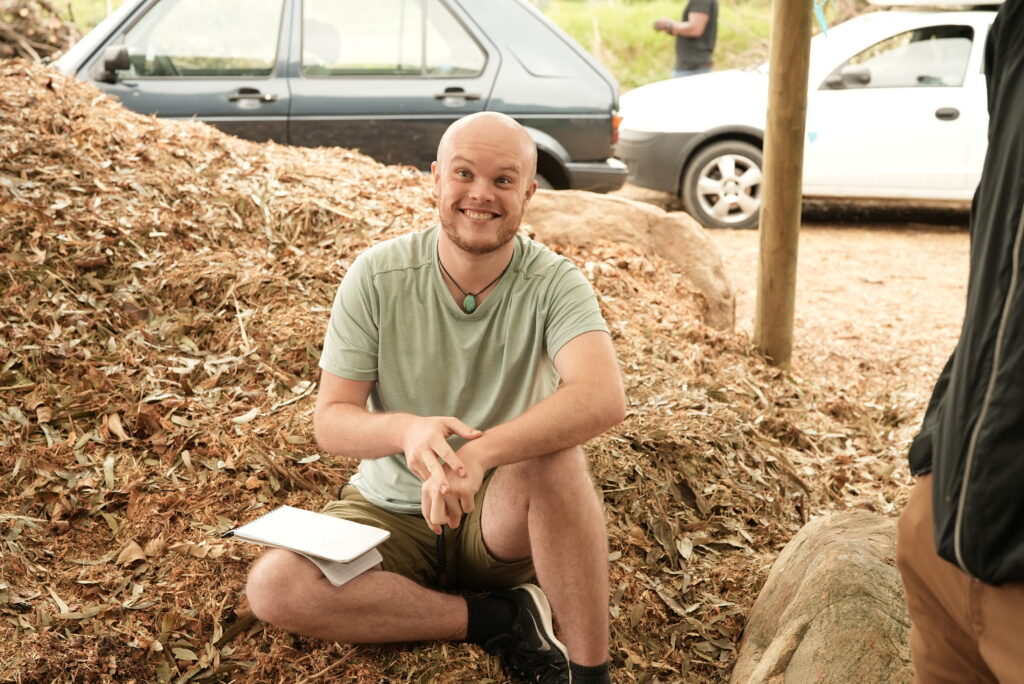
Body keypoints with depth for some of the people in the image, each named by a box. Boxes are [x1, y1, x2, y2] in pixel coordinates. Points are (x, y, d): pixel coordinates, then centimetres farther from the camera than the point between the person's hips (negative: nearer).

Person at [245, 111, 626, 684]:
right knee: (273, 586, -24)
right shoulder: (378, 276, -10)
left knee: (552, 452, -34)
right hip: (392, 515, 2)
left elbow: (605, 399, -32)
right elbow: (331, 420, -11)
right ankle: (500, 620, -12)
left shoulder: (554, 283, -14)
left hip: (503, 517, -2)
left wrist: (481, 453, -45)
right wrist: (407, 429, -34)